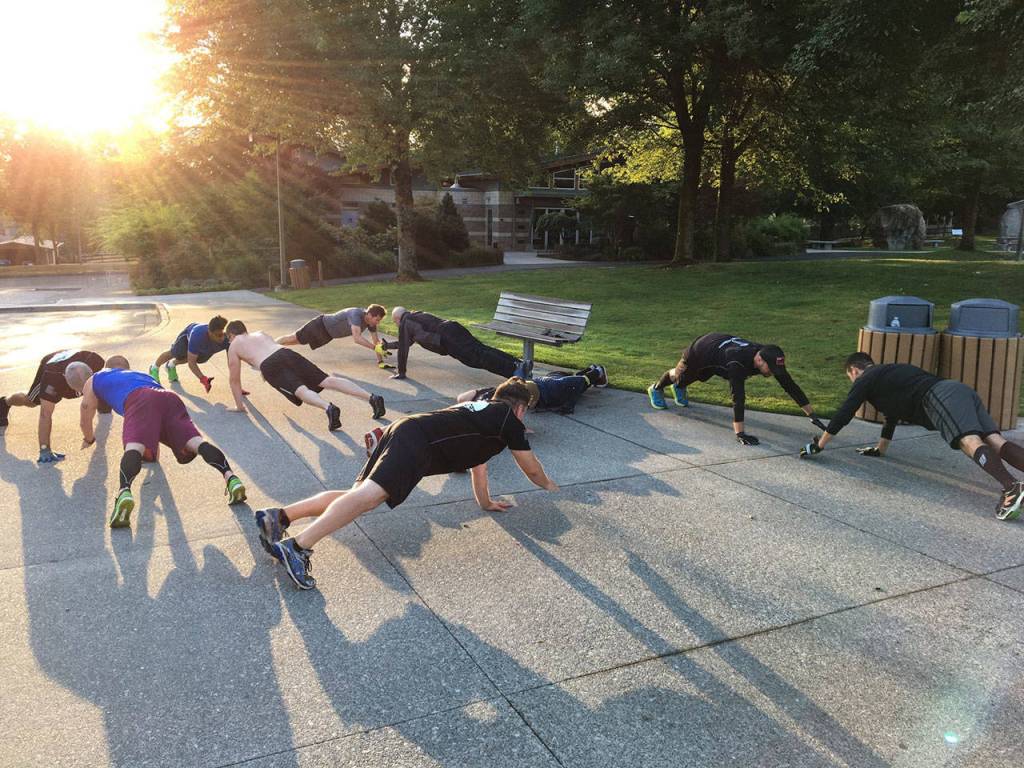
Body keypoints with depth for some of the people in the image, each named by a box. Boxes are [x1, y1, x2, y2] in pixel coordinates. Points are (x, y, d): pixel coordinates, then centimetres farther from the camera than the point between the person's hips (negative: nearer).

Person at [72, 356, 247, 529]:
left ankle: (124, 492, -52)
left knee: (134, 447, -25)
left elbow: (86, 421, 46)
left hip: (139, 401, -4)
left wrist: (89, 439, 67)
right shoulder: (139, 373, 48)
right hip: (169, 397, 4)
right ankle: (230, 476, -37)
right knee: (195, 441, -14)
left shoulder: (92, 382, 38)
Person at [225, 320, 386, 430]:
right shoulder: (260, 333, 39)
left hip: (271, 366, -4)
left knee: (301, 390, -24)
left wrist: (239, 406, 34)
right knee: (327, 380, -9)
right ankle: (372, 397, -24)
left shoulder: (233, 347, 26)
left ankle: (329, 408, -56)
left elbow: (234, 379, 27)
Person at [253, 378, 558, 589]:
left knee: (361, 496, 3)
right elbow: (532, 469, 24)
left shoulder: (482, 407, 36)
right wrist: (548, 484, 45)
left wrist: (485, 502, 53)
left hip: (403, 429, 9)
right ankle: (298, 546, -38)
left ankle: (278, 517, -7)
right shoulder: (509, 418, 13)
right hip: (418, 442, -9)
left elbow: (477, 461, 45)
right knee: (368, 495, -24)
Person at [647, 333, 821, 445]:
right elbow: (738, 397, -53)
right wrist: (739, 433, -54)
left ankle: (678, 389, 65)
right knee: (679, 375, 24)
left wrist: (812, 415, -27)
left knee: (692, 377, 34)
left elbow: (790, 386, -27)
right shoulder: (738, 362, -50)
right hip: (701, 351, -5)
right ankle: (656, 389, 54)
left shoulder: (771, 358, -31)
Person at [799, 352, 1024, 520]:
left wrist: (818, 446, 24)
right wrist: (879, 449, 61)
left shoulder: (865, 379, 16)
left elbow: (843, 414, 15)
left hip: (940, 397, -8)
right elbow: (892, 415, 51)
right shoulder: (891, 372, 40)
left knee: (970, 442, -27)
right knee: (995, 441, -9)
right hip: (962, 390, 8)